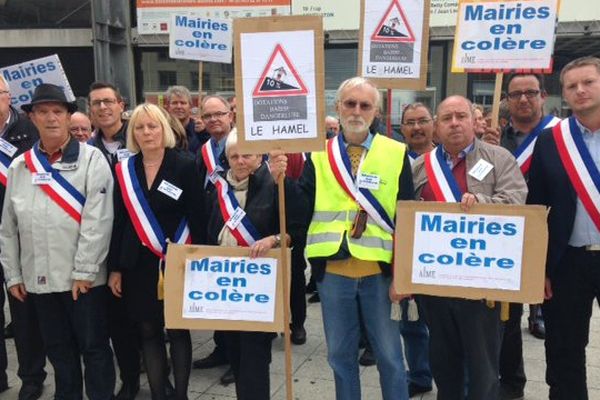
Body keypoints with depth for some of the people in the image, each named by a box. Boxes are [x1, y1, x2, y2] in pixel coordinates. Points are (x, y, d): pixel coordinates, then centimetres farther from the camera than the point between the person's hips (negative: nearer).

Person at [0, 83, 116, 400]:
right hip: (38, 278, 4)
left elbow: (97, 219, -13)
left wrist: (84, 271, -15)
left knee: (93, 347, 7)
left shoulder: (91, 158, -6)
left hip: (84, 278, -4)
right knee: (58, 349, 18)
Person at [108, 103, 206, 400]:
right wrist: (114, 267, 4)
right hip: (138, 264, 3)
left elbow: (197, 219, -6)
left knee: (178, 331, 7)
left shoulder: (185, 166, -5)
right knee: (148, 332, 9)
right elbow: (118, 221, 6)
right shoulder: (124, 170, 4)